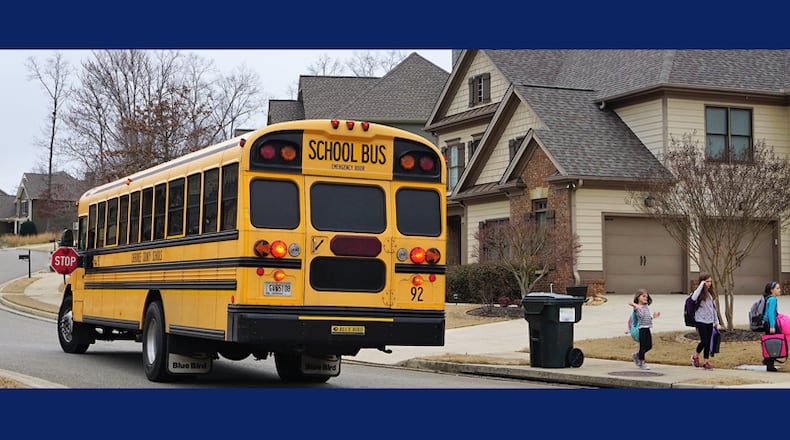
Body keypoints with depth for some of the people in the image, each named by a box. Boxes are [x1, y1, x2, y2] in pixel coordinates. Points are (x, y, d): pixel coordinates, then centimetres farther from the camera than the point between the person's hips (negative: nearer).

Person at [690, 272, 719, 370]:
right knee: (704, 341, -9)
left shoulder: (711, 293, 11)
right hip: (701, 321, -6)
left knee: (708, 342, 7)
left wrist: (716, 321, 18)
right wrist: (701, 285, -26)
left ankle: (706, 362, 13)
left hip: (710, 321, 6)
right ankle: (695, 356, 14)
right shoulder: (700, 293, -9)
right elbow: (693, 298, -33)